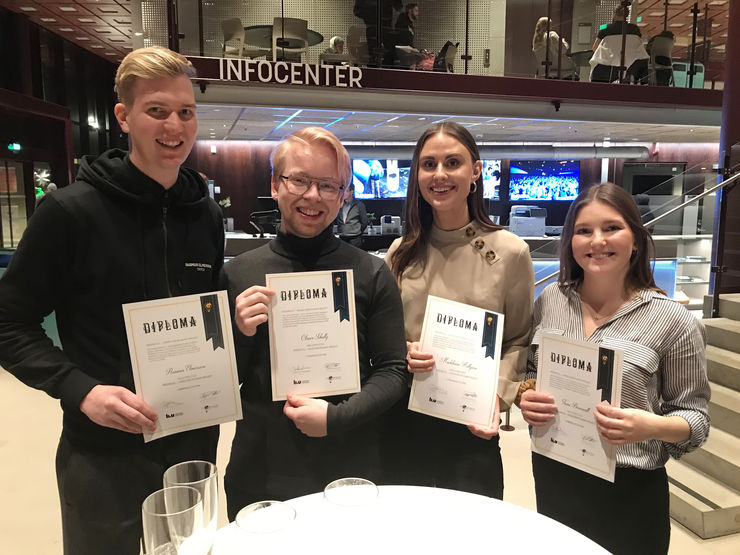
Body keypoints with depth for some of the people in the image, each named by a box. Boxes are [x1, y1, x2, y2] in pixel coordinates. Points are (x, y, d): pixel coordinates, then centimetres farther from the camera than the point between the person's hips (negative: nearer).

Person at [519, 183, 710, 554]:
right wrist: (526, 397, -11)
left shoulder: (673, 321, -11)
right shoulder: (549, 300, -1)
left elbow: (693, 415, -4)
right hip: (551, 479, 4)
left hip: (628, 492, -3)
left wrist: (653, 427, -24)